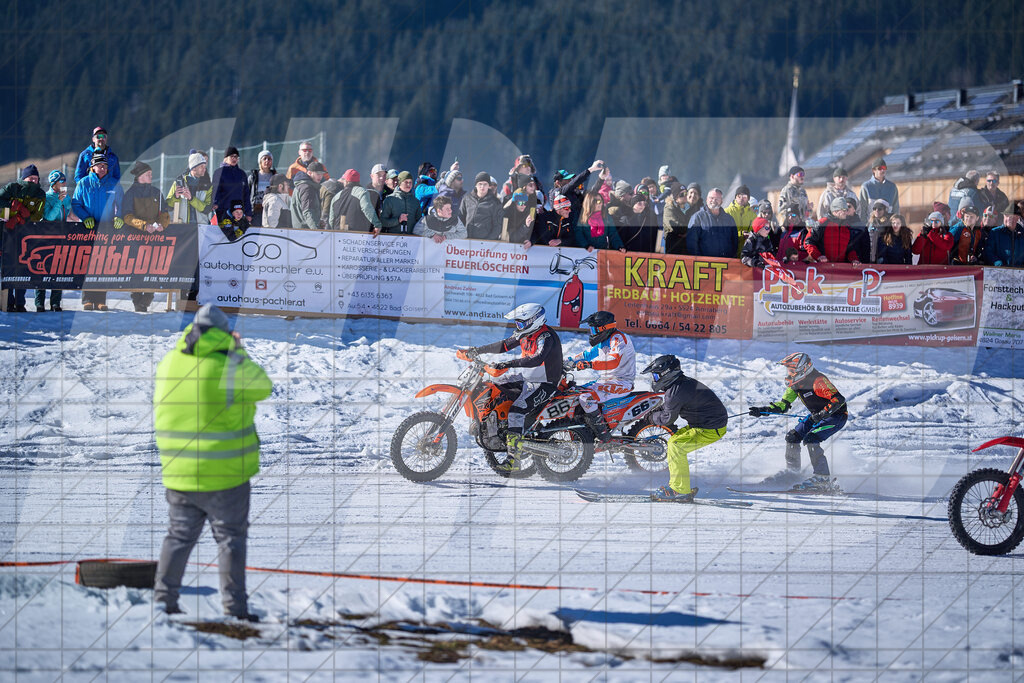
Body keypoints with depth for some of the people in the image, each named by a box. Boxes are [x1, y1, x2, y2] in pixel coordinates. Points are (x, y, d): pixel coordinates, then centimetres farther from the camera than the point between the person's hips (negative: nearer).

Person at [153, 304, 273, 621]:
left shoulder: (167, 363, 2)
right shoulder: (230, 366, -15)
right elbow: (262, 387, 0)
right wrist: (239, 351, 11)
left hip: (178, 474, 4)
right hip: (224, 476, -4)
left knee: (179, 536, 16)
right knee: (231, 538, 5)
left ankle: (163, 598, 14)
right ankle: (234, 606, 3)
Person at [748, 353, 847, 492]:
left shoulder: (818, 381, -27)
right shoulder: (796, 384, 0)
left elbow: (839, 400, -31)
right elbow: (783, 405, 6)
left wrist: (820, 415, -36)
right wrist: (764, 410, -9)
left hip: (837, 415, -9)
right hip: (817, 415, 9)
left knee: (810, 439, -24)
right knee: (792, 436, 1)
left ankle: (823, 477, -21)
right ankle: (792, 471, 18)